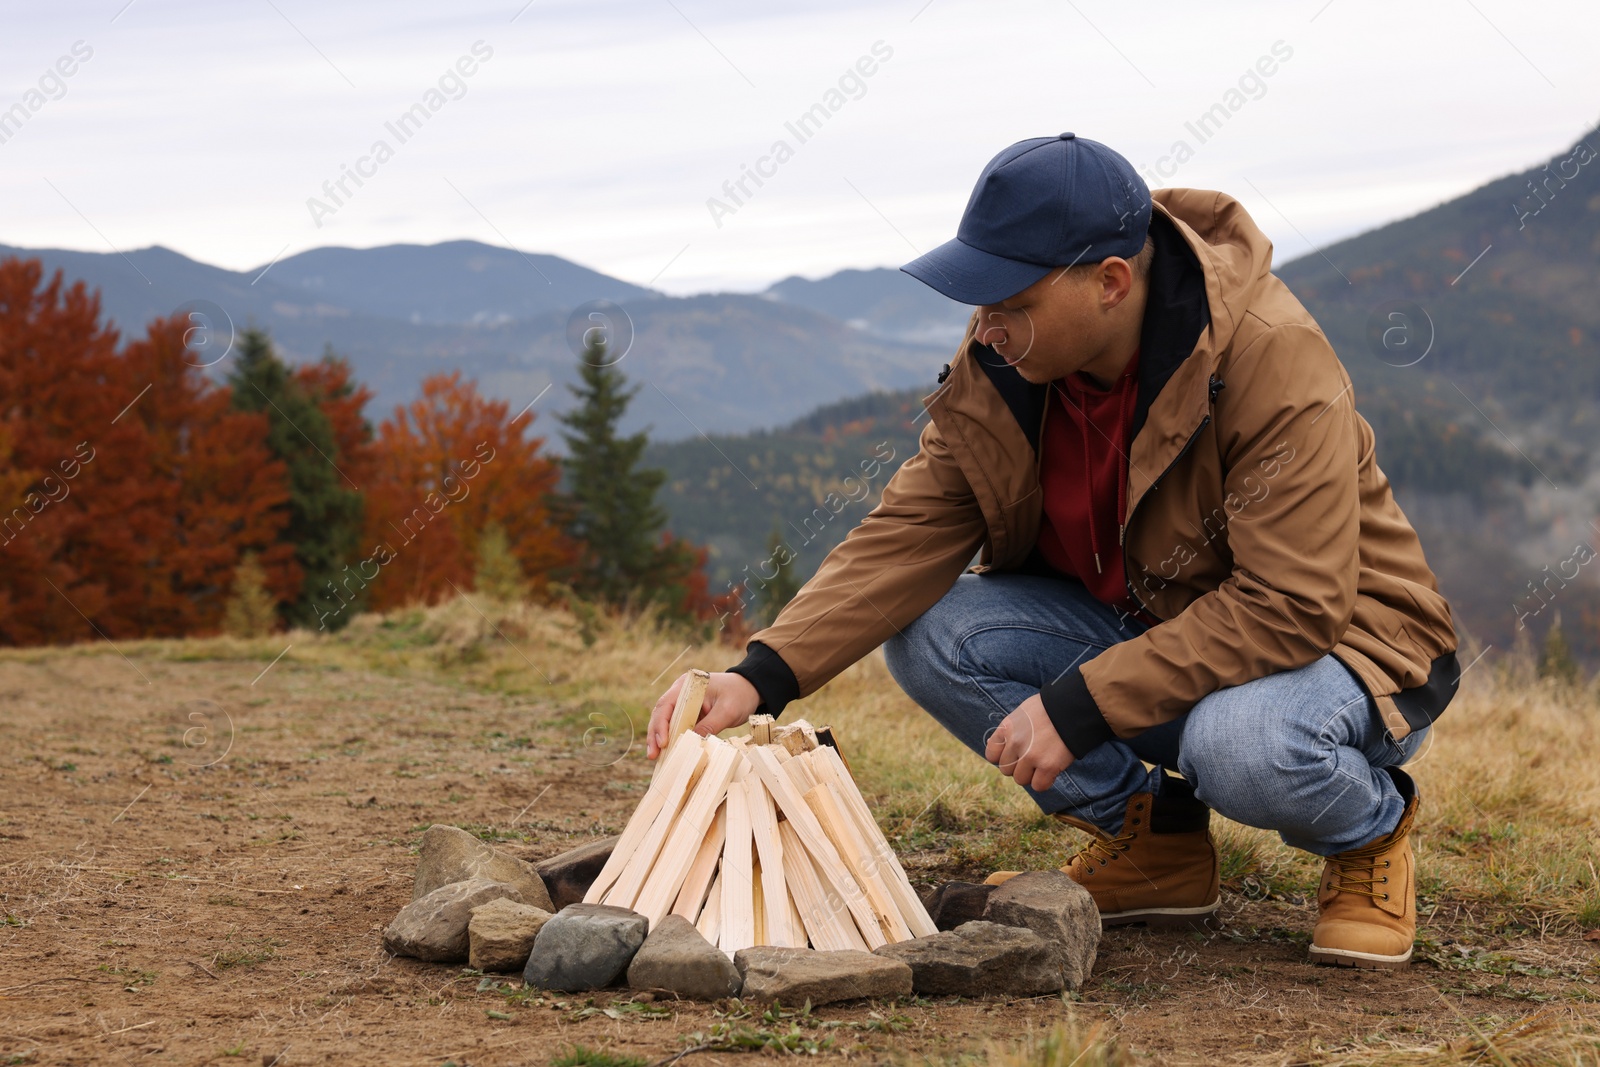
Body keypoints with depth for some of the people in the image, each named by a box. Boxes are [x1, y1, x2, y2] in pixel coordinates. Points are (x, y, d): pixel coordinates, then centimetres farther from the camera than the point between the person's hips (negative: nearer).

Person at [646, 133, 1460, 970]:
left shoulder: (1273, 360, -28)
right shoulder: (997, 366, -9)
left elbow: (1291, 608, -30)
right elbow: (909, 535, -11)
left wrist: (1076, 705, -32)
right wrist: (761, 675, -26)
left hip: (1335, 641, -6)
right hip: (1143, 623, 6)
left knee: (1241, 745, -40)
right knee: (929, 634, -15)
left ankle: (1370, 827, -2)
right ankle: (1154, 839, 2)